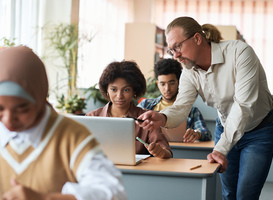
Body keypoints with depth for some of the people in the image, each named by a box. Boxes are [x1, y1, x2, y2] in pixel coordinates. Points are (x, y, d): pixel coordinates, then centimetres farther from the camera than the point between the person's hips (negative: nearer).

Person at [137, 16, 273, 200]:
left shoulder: (240, 52, -27)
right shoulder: (190, 72, -8)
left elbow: (244, 105, -32)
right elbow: (181, 107, -19)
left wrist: (221, 149, -37)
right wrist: (163, 118, -44)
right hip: (226, 129, 5)